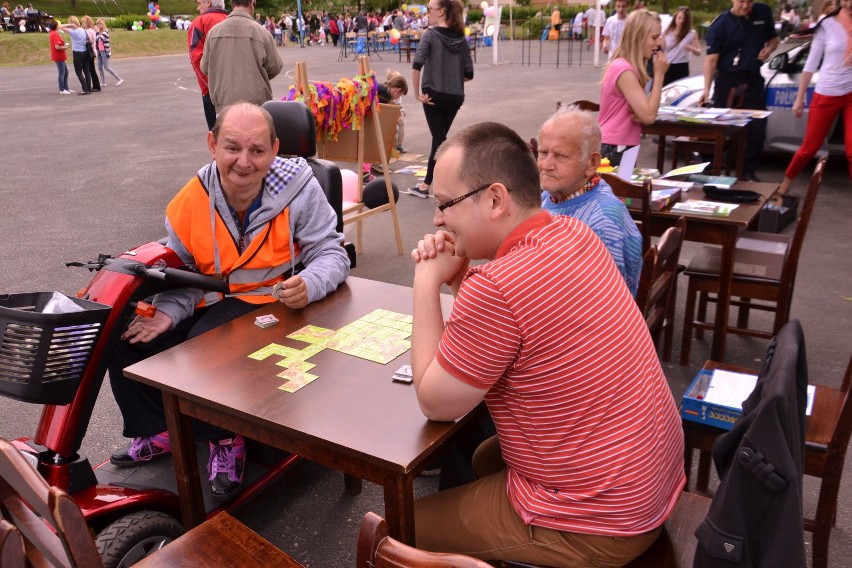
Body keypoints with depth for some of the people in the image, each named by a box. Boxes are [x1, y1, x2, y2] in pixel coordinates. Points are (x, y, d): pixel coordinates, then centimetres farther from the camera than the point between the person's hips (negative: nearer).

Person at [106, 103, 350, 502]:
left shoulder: (297, 188, -16)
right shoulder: (189, 203, -6)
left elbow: (331, 254, -14)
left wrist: (309, 284, -37)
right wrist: (168, 312, -19)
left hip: (273, 302, -5)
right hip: (209, 302, 5)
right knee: (125, 339, -4)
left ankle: (225, 440, -3)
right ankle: (158, 432, 19)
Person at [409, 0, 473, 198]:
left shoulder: (430, 35, -6)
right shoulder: (461, 39, 6)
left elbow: (417, 65, -19)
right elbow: (468, 74, 4)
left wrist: (417, 93, -12)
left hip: (434, 94, -5)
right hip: (455, 97, 5)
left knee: (439, 140, 2)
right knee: (439, 138, 16)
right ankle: (427, 184, 23)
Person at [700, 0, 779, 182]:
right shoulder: (720, 24, -10)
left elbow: (773, 39, 17)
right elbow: (711, 59, -15)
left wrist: (768, 49, -8)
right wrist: (706, 89, -25)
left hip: (753, 79, 4)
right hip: (727, 80, -4)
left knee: (757, 126, 2)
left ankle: (749, 170, 12)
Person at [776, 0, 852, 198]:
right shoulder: (827, 25, -1)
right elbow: (811, 64, 0)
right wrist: (799, 98, -1)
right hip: (826, 95, -1)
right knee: (809, 147, 6)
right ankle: (786, 183, 27)